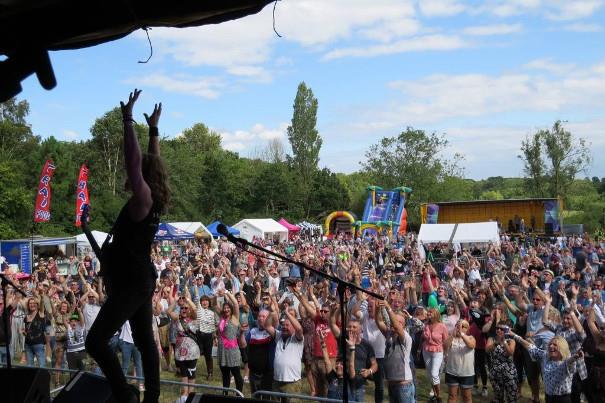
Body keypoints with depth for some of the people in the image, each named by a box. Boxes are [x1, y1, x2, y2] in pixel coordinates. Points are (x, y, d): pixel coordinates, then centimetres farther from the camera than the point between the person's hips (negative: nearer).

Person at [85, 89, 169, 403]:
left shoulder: (143, 199, -16)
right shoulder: (153, 200, 6)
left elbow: (134, 162, -28)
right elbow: (152, 162, 18)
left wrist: (128, 120, -25)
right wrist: (153, 128, 23)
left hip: (130, 283, -10)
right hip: (140, 280, 10)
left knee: (96, 341, -10)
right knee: (144, 340, 13)